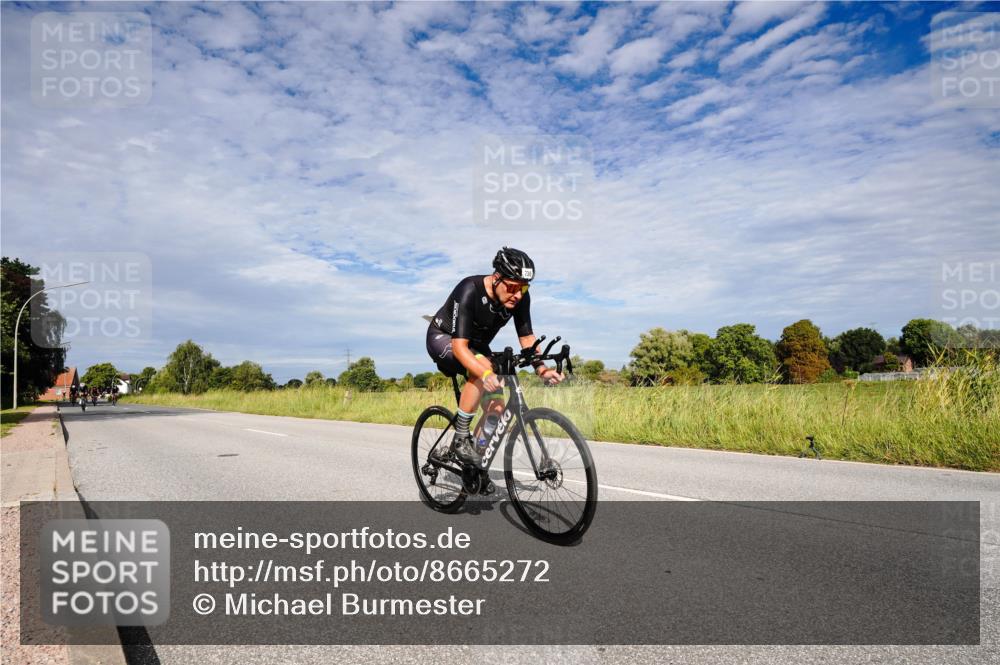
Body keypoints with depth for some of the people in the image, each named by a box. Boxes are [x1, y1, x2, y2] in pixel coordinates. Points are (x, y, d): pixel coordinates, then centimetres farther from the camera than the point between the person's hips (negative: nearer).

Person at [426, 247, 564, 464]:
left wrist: (541, 368, -28)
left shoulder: (520, 297, -19)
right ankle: (460, 438, -22)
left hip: (476, 346, 6)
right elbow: (459, 345, -40)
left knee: (496, 409, -8)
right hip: (443, 338, -6)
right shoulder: (470, 291, -36)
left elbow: (526, 336, -11)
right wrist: (486, 374, -56)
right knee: (483, 367, -37)